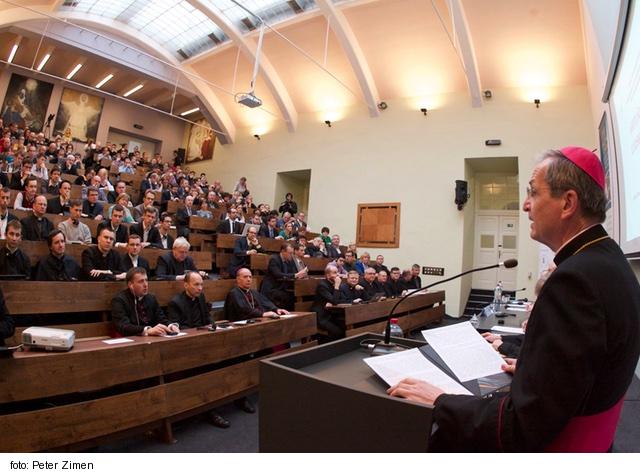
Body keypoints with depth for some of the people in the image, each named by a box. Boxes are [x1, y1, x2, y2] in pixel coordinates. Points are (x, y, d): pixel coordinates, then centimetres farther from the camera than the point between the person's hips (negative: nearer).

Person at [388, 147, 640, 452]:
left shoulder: (576, 278, -29)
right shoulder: (611, 261, 1)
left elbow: (524, 428, -27)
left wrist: (439, 403, -18)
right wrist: (531, 368, 12)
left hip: (538, 442, -8)